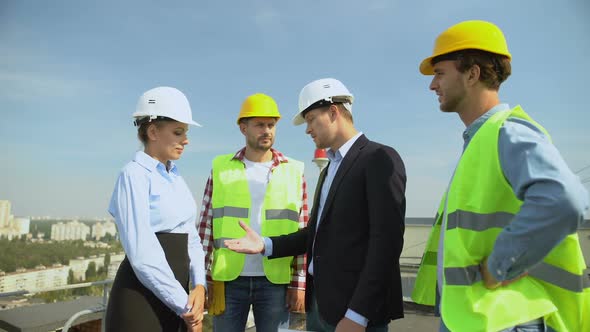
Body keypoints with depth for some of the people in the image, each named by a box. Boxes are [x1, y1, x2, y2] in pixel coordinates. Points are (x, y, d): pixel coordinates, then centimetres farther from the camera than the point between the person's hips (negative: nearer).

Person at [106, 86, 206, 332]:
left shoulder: (176, 178, 11)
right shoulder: (134, 175, -13)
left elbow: (190, 239, 8)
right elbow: (142, 253, -20)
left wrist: (199, 286, -8)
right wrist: (185, 306, -15)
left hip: (174, 297, 7)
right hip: (141, 299, -7)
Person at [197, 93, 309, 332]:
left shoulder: (294, 171, 2)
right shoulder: (221, 168, 2)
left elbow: (302, 233, 2)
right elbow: (206, 227, 3)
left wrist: (299, 283, -1)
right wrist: (203, 279, 0)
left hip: (276, 281, 0)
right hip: (228, 279, 0)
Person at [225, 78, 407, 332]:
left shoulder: (380, 159, -11)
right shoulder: (329, 169, 16)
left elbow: (387, 240, -18)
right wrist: (266, 245, 3)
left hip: (356, 308, -8)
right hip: (318, 302, 8)